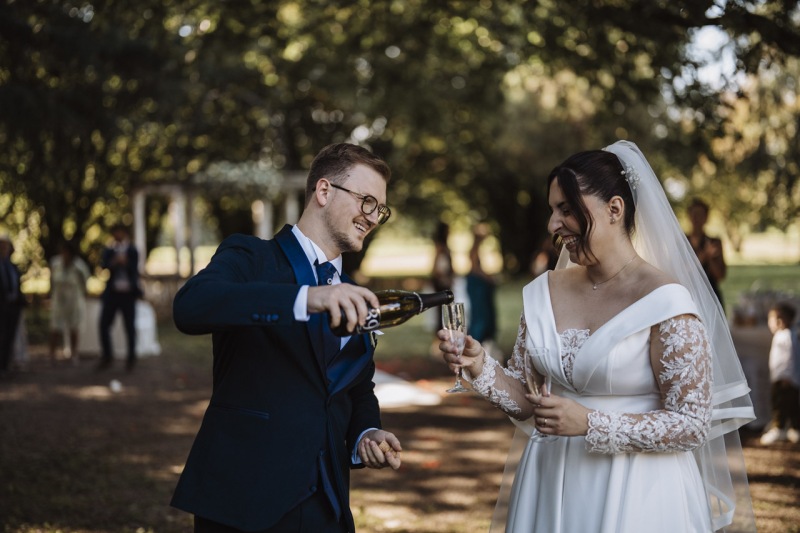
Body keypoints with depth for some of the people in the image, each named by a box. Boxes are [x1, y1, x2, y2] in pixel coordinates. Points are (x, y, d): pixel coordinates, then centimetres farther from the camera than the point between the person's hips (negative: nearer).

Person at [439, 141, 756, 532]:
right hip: (550, 487, 6)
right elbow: (525, 404, 7)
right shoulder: (545, 293, 2)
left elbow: (692, 424, -15)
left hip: (632, 497, -5)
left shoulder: (665, 302, -14)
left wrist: (590, 424, -23)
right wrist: (481, 369, -12)